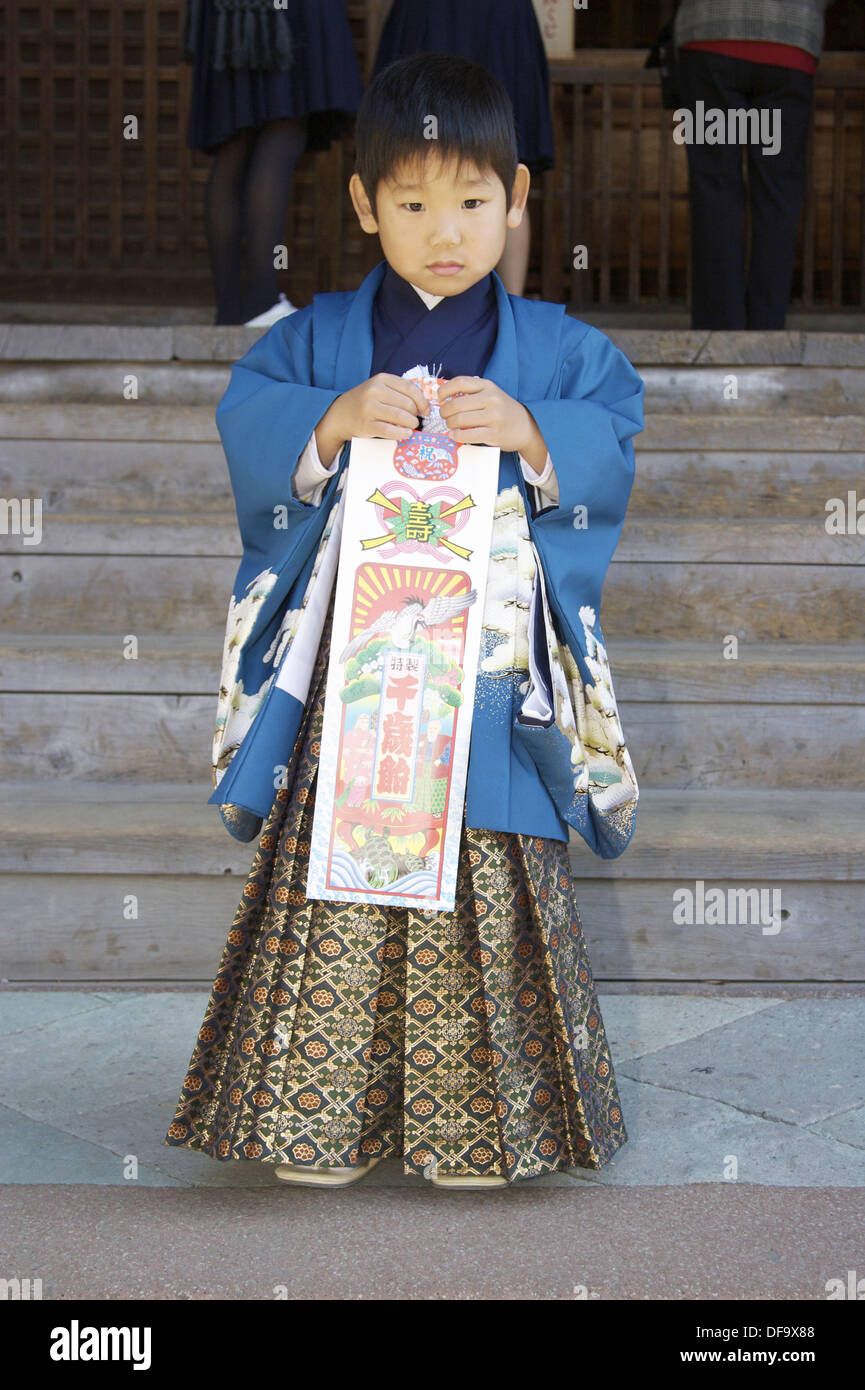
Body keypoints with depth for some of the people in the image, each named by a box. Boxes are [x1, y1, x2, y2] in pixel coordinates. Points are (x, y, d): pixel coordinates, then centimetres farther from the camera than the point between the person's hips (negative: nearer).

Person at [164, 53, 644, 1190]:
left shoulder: (554, 348, 7)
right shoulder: (318, 338, 8)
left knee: (491, 883, 2)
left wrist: (530, 433, -18)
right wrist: (330, 422, -18)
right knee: (336, 878, 1)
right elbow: (247, 430, -1)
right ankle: (322, 1115, 14)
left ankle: (478, 1121, 16)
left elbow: (613, 444, -1)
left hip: (489, 672, 0)